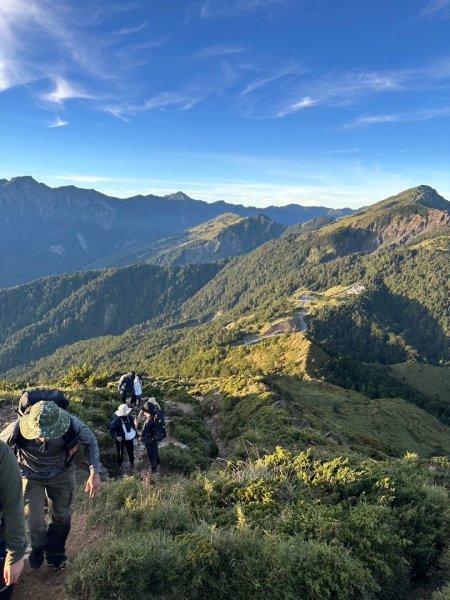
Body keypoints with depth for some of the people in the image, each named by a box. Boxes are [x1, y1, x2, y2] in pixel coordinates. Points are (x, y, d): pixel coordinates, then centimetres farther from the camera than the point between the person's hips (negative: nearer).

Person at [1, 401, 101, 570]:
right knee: (35, 522, -3)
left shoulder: (72, 424, -36)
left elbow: (90, 441, -15)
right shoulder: (18, 428, -37)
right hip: (32, 476, 0)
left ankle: (55, 553, 45)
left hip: (61, 475, 1)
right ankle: (38, 547, 34)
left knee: (61, 516, 14)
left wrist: (94, 473, -20)